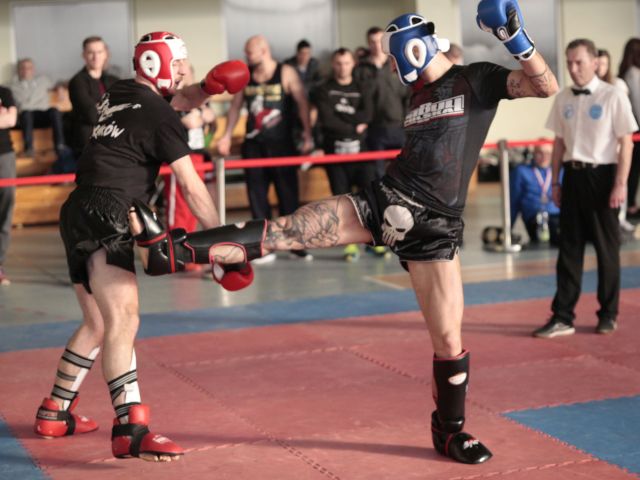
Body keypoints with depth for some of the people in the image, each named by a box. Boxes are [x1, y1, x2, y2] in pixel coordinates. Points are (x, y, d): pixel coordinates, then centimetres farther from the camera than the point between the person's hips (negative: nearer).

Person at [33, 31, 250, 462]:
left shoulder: (118, 95, 17)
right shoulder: (158, 114, -6)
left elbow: (175, 100, 34)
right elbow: (192, 186, -6)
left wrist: (208, 87, 13)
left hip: (79, 216, 10)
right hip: (104, 218, -10)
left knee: (99, 324, 22)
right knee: (123, 318, -23)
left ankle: (55, 413, 32)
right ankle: (131, 428, -37)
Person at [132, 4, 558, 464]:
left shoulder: (476, 78, -1)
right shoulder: (419, 94, 17)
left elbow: (547, 87, -12)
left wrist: (517, 39, -22)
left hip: (434, 227, -5)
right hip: (386, 202, 5)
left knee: (449, 338, -2)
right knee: (284, 230, -6)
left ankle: (450, 430, 19)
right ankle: (173, 250, -8)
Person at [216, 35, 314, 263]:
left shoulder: (286, 73, -5)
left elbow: (302, 103, -7)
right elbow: (235, 105, 13)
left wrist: (307, 134, -14)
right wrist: (227, 135, 7)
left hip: (281, 143, -4)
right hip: (253, 144, 4)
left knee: (288, 193, 2)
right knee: (256, 195, 2)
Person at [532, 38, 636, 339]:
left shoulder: (612, 97, -8)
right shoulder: (563, 99, 6)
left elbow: (626, 143, -8)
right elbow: (560, 142, 12)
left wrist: (620, 184, -12)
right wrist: (555, 182, 9)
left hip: (601, 175, -4)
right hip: (573, 175, 4)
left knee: (606, 247, 6)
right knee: (569, 247, 6)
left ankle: (608, 314, 19)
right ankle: (563, 317, 9)